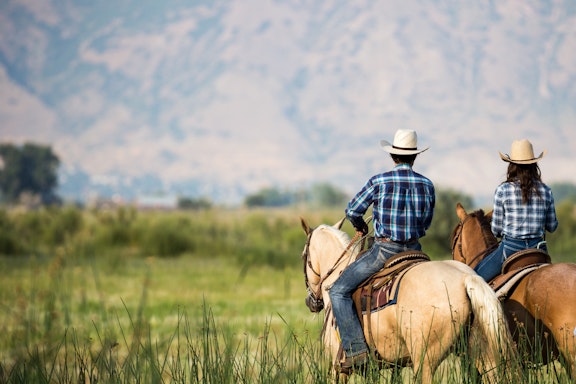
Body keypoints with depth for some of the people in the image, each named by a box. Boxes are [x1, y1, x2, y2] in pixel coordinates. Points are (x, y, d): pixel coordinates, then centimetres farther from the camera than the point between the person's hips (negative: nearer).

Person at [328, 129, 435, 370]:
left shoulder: (379, 182, -10)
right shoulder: (427, 185, 3)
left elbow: (353, 211, -2)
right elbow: (426, 225, 12)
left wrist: (360, 226, 20)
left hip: (385, 249, -5)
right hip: (414, 249, 5)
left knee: (339, 291, 0)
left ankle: (356, 349, -11)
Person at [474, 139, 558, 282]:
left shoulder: (503, 190, -7)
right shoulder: (545, 191, 2)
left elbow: (496, 229, -1)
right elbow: (552, 226, 9)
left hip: (511, 248, -4)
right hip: (538, 248, 4)